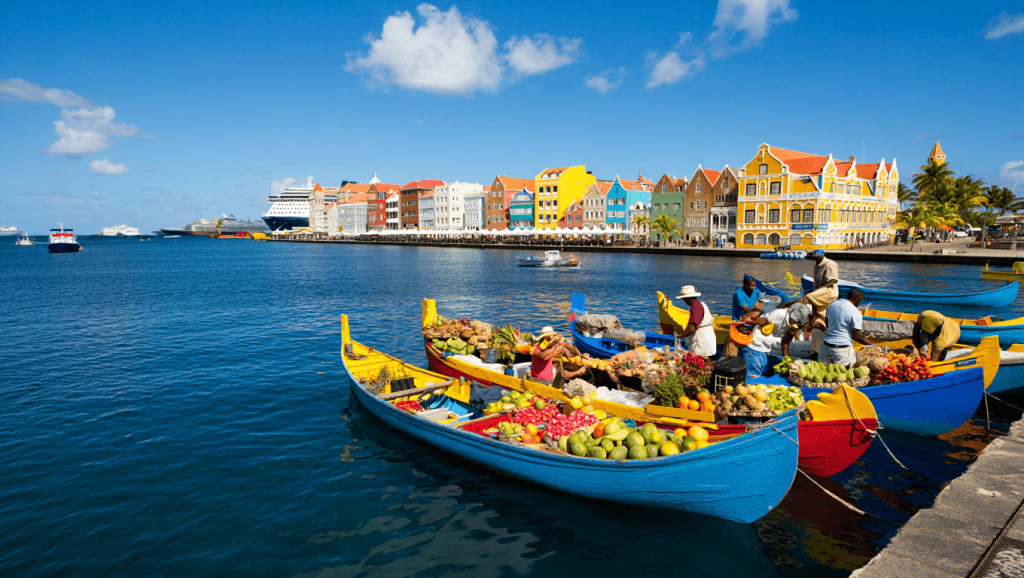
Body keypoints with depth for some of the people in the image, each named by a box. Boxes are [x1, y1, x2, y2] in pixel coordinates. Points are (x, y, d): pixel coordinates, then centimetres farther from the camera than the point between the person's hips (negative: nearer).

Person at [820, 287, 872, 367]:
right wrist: (870, 345, 5)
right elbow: (857, 337, -10)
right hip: (842, 348, -6)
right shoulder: (855, 312, -12)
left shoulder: (832, 304, 7)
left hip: (826, 344, 6)